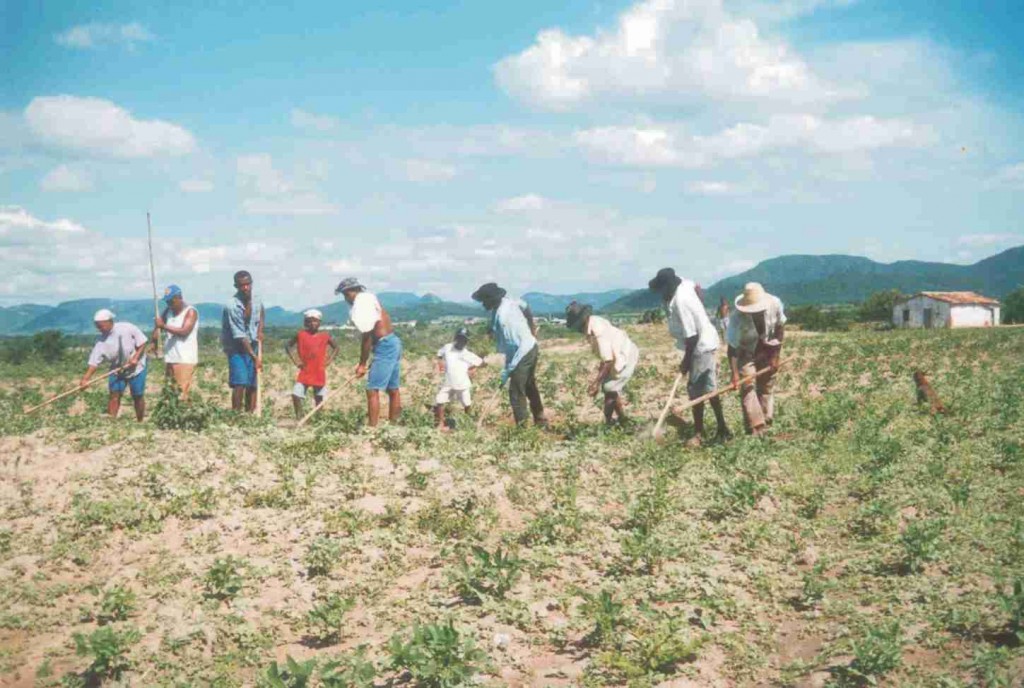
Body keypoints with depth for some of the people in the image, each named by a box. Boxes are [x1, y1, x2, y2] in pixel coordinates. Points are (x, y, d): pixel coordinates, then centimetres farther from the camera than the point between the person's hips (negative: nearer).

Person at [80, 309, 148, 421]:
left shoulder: (127, 328, -20)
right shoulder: (101, 341, -13)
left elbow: (142, 342, -12)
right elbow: (94, 362, -15)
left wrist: (135, 358, -23)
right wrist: (86, 378, -28)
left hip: (136, 368, -2)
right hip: (117, 369, 3)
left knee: (138, 396, 3)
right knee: (114, 395, -8)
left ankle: (140, 423, 16)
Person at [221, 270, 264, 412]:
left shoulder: (256, 302, -2)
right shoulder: (232, 306, -21)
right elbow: (240, 336, -22)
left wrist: (260, 330, 6)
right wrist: (255, 357, -25)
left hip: (253, 347, 6)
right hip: (236, 349, -5)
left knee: (252, 385, 3)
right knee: (240, 384, -18)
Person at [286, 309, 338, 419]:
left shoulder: (325, 336, -1)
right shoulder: (301, 335, -3)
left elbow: (335, 348, 14)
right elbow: (288, 346, 7)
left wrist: (330, 359, 0)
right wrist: (294, 360, -3)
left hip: (319, 373, 1)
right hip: (305, 372, -1)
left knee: (319, 398, 9)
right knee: (296, 395, -14)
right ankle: (299, 418, -4)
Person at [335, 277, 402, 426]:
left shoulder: (359, 309, -17)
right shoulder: (368, 297, 10)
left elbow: (367, 338, -16)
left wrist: (362, 364, -7)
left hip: (385, 346, -10)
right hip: (394, 342, 10)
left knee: (372, 390, -10)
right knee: (393, 389, 13)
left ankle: (372, 427, -13)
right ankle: (393, 424, 19)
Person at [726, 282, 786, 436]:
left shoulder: (775, 304, -25)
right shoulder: (737, 318, -33)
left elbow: (780, 328, -7)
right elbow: (732, 347, -28)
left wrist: (775, 355, -8)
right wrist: (735, 374, -32)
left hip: (767, 349, 3)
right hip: (746, 352, -3)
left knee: (766, 386, 6)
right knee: (747, 387, -13)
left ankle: (766, 422, 16)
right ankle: (755, 428, -13)